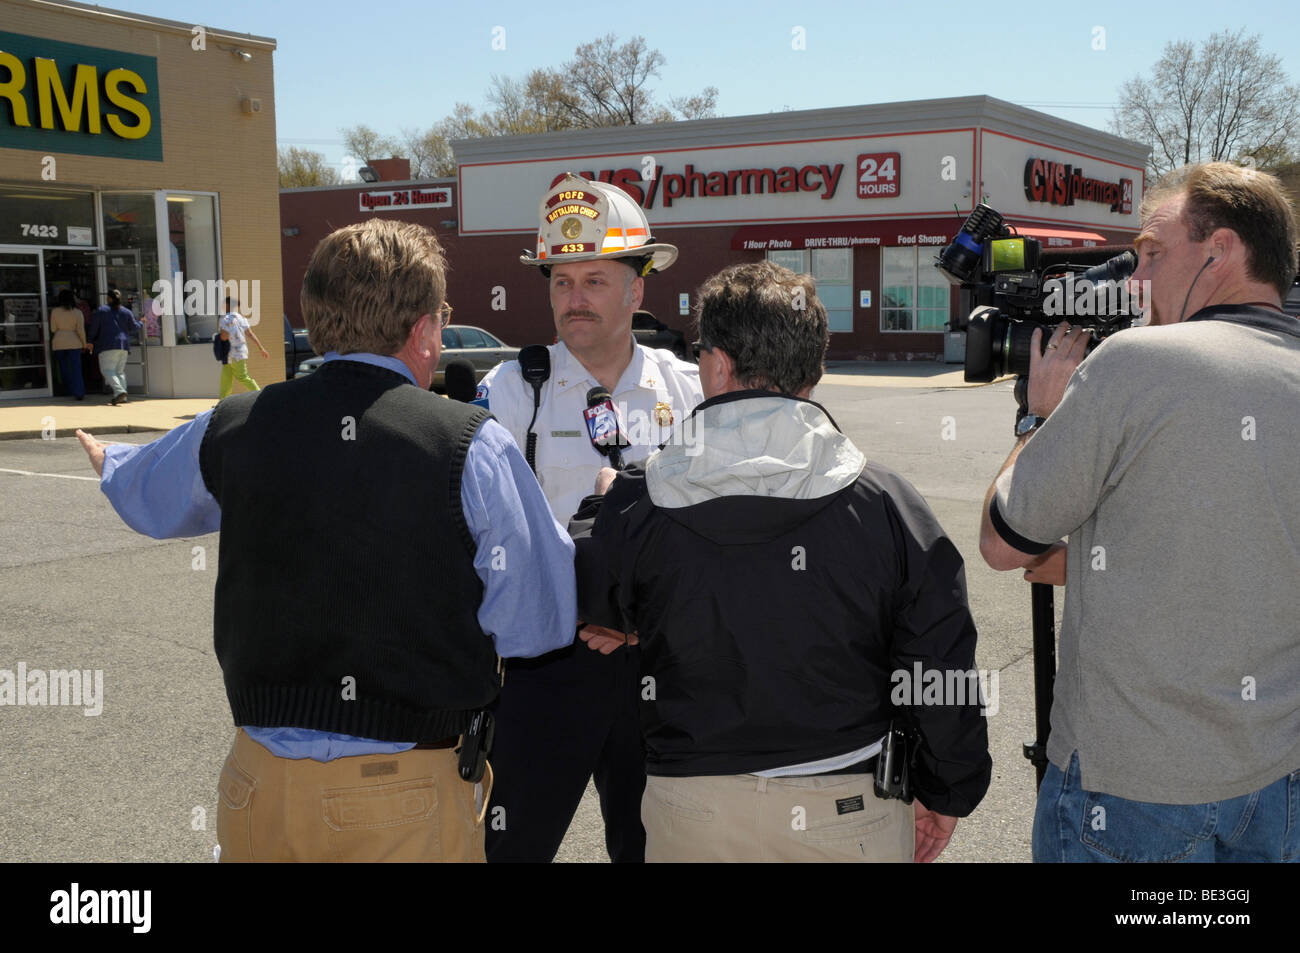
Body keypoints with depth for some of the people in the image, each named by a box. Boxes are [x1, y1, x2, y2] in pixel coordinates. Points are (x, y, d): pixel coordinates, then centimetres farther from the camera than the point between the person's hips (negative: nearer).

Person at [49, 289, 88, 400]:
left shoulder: (54, 311, -3)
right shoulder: (78, 313, -5)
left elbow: (53, 329, 0)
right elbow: (81, 330, -8)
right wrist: (84, 344, 4)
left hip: (59, 343, 1)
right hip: (74, 343, -1)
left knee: (63, 368, 15)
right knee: (76, 368, 1)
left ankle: (72, 391, 19)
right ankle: (79, 393, -7)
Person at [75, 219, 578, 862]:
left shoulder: (231, 429, -3)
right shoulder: (474, 447, -15)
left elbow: (146, 499, 20)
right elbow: (538, 627, -12)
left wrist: (108, 463, 45)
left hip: (257, 785, 4)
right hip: (409, 792, -3)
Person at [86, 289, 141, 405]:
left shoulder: (101, 310, 0)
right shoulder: (126, 312, 9)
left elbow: (93, 328, 1)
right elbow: (134, 328, 13)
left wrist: (91, 342, 13)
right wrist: (140, 323, 35)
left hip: (108, 345, -5)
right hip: (123, 345, 5)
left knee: (107, 370, -8)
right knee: (120, 371, 11)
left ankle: (119, 391, -29)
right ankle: (122, 396, 1)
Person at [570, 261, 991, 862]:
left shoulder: (636, 511, -11)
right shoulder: (884, 503, -11)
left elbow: (567, 595, 9)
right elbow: (942, 666, -7)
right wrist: (947, 792, 8)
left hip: (691, 814, 1)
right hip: (850, 811, 0)